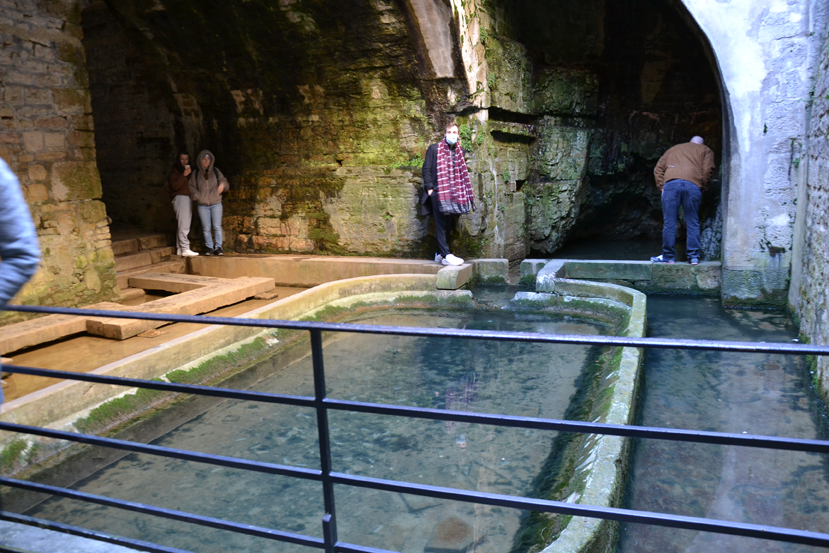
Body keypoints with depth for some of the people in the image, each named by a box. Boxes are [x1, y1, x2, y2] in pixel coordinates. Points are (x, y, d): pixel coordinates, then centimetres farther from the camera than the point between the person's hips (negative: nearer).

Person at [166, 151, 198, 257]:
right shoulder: (175, 171, 0)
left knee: (182, 226, 6)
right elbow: (175, 186, -13)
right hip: (180, 198, -7)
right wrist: (184, 175, -19)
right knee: (184, 226, -15)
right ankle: (185, 249, -19)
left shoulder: (189, 170, 22)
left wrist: (190, 174, 7)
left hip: (188, 198, 7)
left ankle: (179, 248, 8)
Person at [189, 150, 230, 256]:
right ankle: (209, 247, 10)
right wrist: (197, 196, -12)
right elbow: (192, 187, 7)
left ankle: (218, 247, 3)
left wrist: (223, 184, -15)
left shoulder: (216, 171, 9)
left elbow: (224, 181, 9)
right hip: (202, 205, 0)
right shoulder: (195, 173, 7)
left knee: (217, 226, -3)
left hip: (216, 203, 0)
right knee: (206, 228, 2)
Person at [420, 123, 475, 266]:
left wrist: (464, 193, 10)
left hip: (453, 193, 5)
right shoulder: (434, 149, 1)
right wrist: (429, 188, -9)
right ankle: (446, 255, -10)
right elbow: (426, 169, -1)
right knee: (441, 225, -7)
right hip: (438, 192, -5)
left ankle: (439, 254, 16)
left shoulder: (460, 151, 14)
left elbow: (462, 173, 17)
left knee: (447, 224, 7)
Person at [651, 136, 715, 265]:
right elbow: (707, 170, 7)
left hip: (670, 183, 1)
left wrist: (661, 187, 18)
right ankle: (694, 256, 5)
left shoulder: (673, 149, 33)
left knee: (669, 223, 2)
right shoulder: (705, 150, 25)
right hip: (693, 185, -1)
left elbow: (658, 169, 22)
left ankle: (668, 256, 5)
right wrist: (703, 187, 16)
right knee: (693, 223, 6)